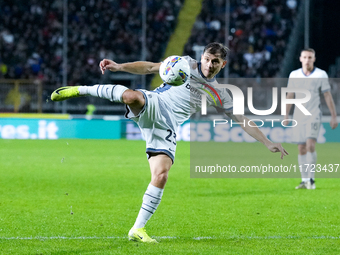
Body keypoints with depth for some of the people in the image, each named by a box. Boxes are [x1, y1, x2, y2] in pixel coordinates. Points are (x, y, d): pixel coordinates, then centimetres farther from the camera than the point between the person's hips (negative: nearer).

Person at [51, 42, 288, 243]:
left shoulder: (219, 95, 16)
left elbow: (242, 120, 20)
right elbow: (150, 67, 4)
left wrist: (268, 142, 15)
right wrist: (119, 66, -9)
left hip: (167, 128, 3)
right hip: (152, 106, -3)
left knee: (161, 175, -14)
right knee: (133, 96, -39)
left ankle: (138, 229, -2)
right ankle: (79, 90, -16)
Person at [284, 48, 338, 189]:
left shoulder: (321, 75, -2)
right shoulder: (294, 75, 6)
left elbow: (328, 96, 1)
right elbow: (290, 96, 13)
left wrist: (334, 116, 0)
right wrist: (286, 115, 9)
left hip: (314, 115, -3)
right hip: (298, 117, 3)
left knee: (310, 145, -19)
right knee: (301, 149, 3)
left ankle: (311, 179, -14)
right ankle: (304, 180, 10)